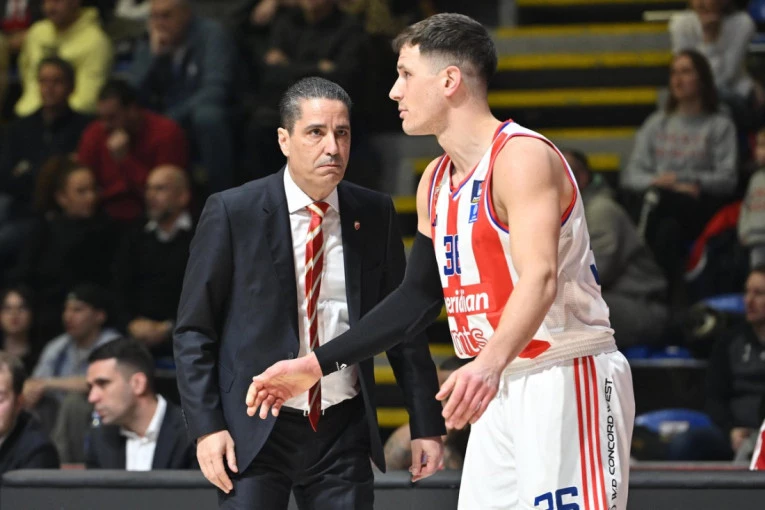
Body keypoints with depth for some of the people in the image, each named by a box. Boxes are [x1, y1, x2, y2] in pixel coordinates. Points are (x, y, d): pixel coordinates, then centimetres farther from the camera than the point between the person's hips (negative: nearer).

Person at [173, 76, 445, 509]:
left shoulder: (375, 215, 5)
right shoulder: (232, 213, -4)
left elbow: (404, 324, 11)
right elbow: (193, 331, -1)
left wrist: (427, 425, 9)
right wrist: (207, 426, -10)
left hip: (343, 429, 3)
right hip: (255, 431, -3)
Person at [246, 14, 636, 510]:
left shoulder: (523, 157, -16)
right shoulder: (436, 181, 12)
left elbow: (540, 278, -31)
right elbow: (419, 298, 20)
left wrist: (490, 363, -48)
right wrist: (317, 364, 15)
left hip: (567, 380, -9)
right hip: (500, 391, 9)